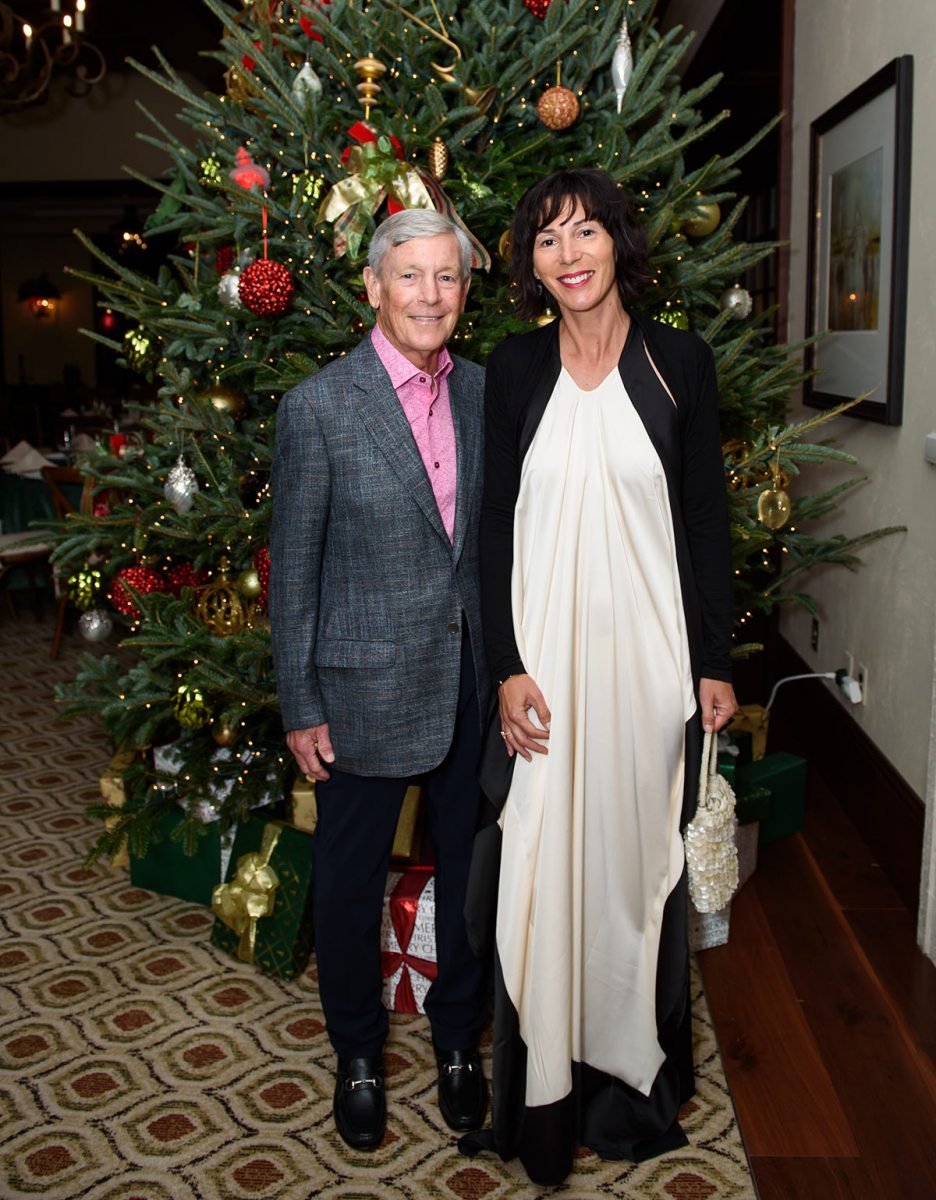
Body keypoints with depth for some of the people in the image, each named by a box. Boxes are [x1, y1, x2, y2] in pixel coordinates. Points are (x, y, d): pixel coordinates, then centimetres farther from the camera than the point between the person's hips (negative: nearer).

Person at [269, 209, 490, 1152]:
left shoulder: (483, 392, 2)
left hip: (474, 681, 4)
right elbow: (292, 567, -8)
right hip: (365, 689, -4)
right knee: (351, 879, 12)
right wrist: (300, 706, -7)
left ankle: (458, 1036, 40)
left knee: (471, 868, 16)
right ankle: (358, 1053, 37)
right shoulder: (317, 407, -11)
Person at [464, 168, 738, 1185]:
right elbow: (493, 528, 2)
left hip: (649, 651, 0)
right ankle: (544, 1089, 26)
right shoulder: (514, 369, 3)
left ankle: (635, 1077, 32)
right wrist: (507, 667, -6)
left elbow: (706, 520, 2)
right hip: (544, 650, 1)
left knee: (636, 854, 11)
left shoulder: (679, 361, 0)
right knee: (542, 862, 6)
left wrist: (715, 664, -1)